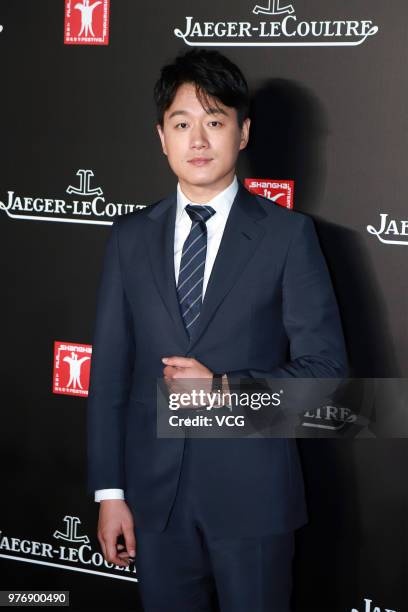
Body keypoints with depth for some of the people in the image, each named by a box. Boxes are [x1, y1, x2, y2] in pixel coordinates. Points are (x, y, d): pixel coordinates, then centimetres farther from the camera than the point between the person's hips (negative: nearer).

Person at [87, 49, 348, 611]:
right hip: (155, 495, 3)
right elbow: (109, 370, 5)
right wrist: (109, 492, 2)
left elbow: (324, 367, -5)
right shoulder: (130, 238, 6)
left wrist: (226, 388, -18)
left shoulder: (288, 234, -3)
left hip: (253, 494, -2)